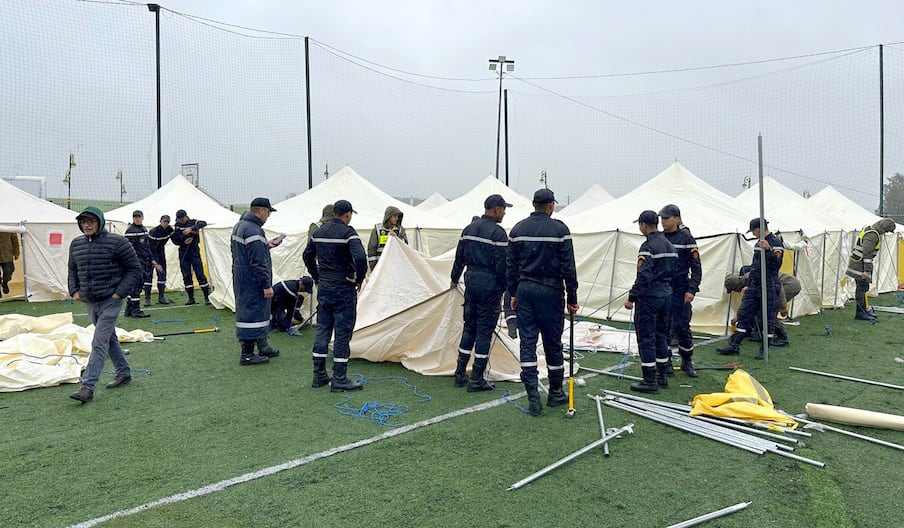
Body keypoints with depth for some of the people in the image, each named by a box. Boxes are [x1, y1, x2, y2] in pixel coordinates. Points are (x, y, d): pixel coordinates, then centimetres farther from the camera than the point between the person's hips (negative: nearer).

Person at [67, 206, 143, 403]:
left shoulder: (116, 242, -12)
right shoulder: (76, 244, 6)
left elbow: (135, 269, -9)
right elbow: (72, 270, 22)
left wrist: (120, 292, -14)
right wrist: (74, 290, 7)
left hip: (110, 301, -7)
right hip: (90, 301, 7)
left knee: (99, 343, -10)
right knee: (109, 338, 18)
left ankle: (87, 387, -9)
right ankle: (124, 372, 34)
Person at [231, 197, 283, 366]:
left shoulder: (239, 225, 12)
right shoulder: (254, 231, -22)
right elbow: (258, 263, -24)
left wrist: (266, 245, 21)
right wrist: (266, 285, -21)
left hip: (240, 278, 11)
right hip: (252, 280, -11)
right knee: (252, 313, -4)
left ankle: (263, 346, 30)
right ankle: (247, 355, 3)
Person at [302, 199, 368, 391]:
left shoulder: (318, 232, 9)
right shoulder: (347, 232, -14)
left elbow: (307, 255, 18)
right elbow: (360, 257, -28)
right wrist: (359, 279, -12)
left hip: (323, 287, 7)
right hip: (343, 289, -7)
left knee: (322, 329, 14)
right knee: (343, 332, 0)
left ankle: (319, 375, 21)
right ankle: (339, 379, 5)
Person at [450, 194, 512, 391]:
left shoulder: (469, 229, 10)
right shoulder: (498, 232, -13)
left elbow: (459, 258, 16)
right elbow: (502, 265, -15)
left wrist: (455, 279, 27)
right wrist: (505, 288, -3)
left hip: (471, 281, 7)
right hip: (489, 284, -7)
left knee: (469, 325, 16)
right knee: (485, 330, 0)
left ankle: (460, 373, 21)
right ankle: (476, 380, 5)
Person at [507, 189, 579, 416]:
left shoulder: (518, 229, 6)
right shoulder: (559, 229, -6)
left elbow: (511, 265, 9)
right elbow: (568, 267, -7)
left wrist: (513, 293, 17)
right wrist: (572, 297, 0)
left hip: (524, 289, 3)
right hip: (550, 291, -3)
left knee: (527, 343, 5)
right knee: (553, 344, 8)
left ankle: (533, 399, 3)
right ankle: (556, 394, 22)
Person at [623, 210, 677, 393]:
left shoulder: (648, 246, -17)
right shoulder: (670, 246, 11)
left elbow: (643, 276, -23)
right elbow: (675, 271, 15)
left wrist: (631, 298, -18)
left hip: (649, 297, -9)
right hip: (666, 296, 9)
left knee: (646, 338, -1)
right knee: (661, 336, 17)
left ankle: (650, 381, 2)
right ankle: (662, 376, 26)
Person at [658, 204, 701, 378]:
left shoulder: (686, 238, -4)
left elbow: (696, 267, -4)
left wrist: (692, 290, -13)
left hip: (680, 290, -3)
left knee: (682, 327, 0)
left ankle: (687, 362, 17)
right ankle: (666, 362, 15)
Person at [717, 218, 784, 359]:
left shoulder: (775, 242, -10)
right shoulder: (759, 243, 16)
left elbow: (777, 263, -26)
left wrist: (769, 250, -41)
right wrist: (748, 284, 24)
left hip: (769, 288, -8)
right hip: (754, 286, 8)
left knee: (768, 318, 0)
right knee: (744, 314, 6)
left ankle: (764, 350, 8)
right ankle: (734, 346, 9)